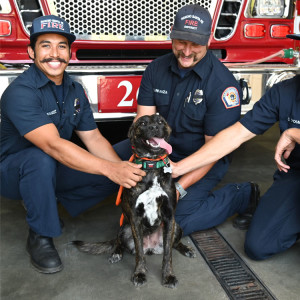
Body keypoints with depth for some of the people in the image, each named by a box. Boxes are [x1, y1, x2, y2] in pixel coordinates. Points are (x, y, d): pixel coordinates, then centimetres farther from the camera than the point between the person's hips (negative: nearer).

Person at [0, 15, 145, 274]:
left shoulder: (75, 90, -1)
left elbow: (93, 138, -5)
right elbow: (53, 145, -38)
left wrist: (124, 170, -22)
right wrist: (110, 169, -44)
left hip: (54, 172, 6)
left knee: (112, 176, -13)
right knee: (41, 160, -39)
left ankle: (50, 204, 6)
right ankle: (40, 236, -15)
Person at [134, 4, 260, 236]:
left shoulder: (222, 83, -21)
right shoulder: (156, 69, -5)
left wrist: (180, 187, -26)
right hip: (165, 153, 5)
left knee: (177, 221, -17)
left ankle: (243, 195, 4)